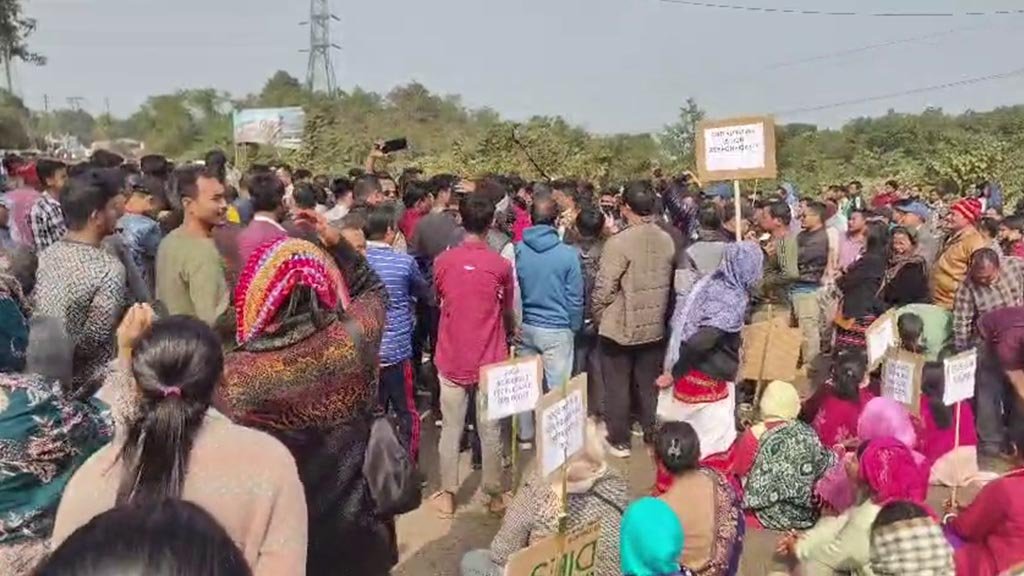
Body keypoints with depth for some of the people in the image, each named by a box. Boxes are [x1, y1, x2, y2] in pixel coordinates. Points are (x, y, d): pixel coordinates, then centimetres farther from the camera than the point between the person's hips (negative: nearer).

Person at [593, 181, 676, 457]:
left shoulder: (619, 242, -22)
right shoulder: (667, 241, -4)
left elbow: (604, 289, -19)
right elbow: (669, 283, 4)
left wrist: (598, 317, -2)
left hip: (619, 328, -5)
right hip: (653, 327, 5)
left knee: (617, 386, 10)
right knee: (649, 384, 19)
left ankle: (619, 440, 20)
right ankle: (653, 435, 31)